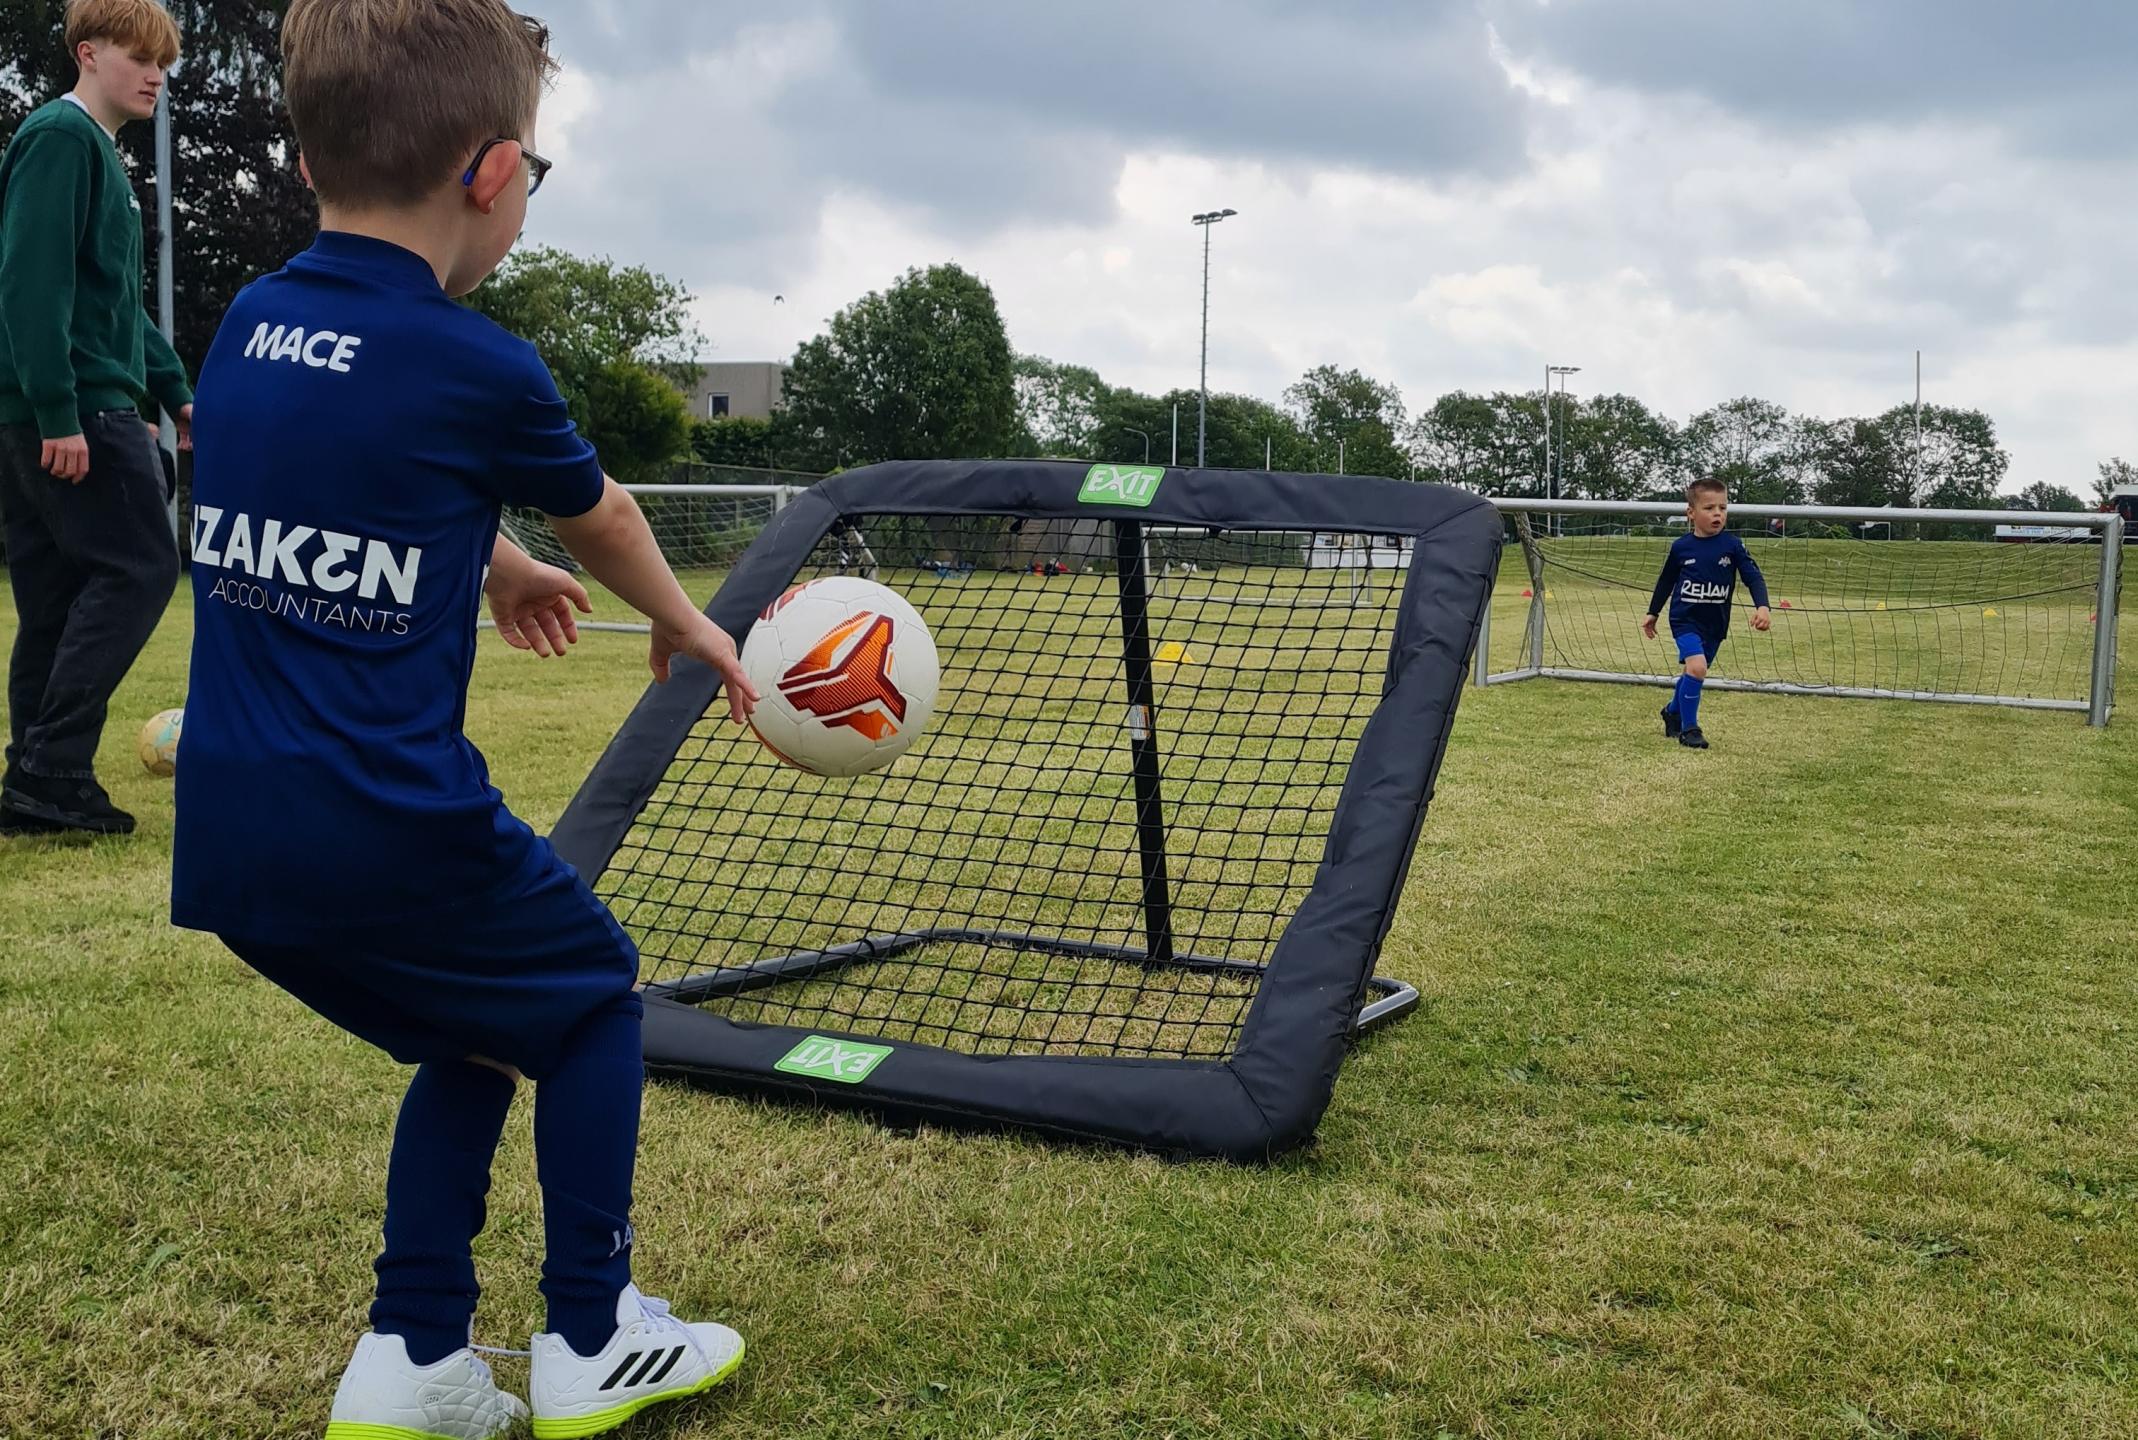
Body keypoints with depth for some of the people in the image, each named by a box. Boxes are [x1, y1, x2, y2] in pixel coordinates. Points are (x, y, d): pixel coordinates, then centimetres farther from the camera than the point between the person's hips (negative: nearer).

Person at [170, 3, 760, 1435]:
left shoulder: (245, 329, 7)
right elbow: (598, 515, 8)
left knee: (478, 1037, 24)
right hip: (389, 832, -7)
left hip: (231, 842, 7)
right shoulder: (481, 370, -12)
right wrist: (686, 625, 28)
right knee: (594, 996, 18)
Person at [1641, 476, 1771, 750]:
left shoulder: (1732, 545, -6)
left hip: (1715, 624, 3)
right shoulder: (1681, 547, -6)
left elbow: (1754, 577, -8)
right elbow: (1666, 581, 9)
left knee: (1694, 672, 16)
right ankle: (1689, 728, -8)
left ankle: (1673, 712, 45)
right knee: (1697, 667, -22)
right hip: (1685, 619, -3)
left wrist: (1762, 607, -24)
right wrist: (1652, 612, 16)